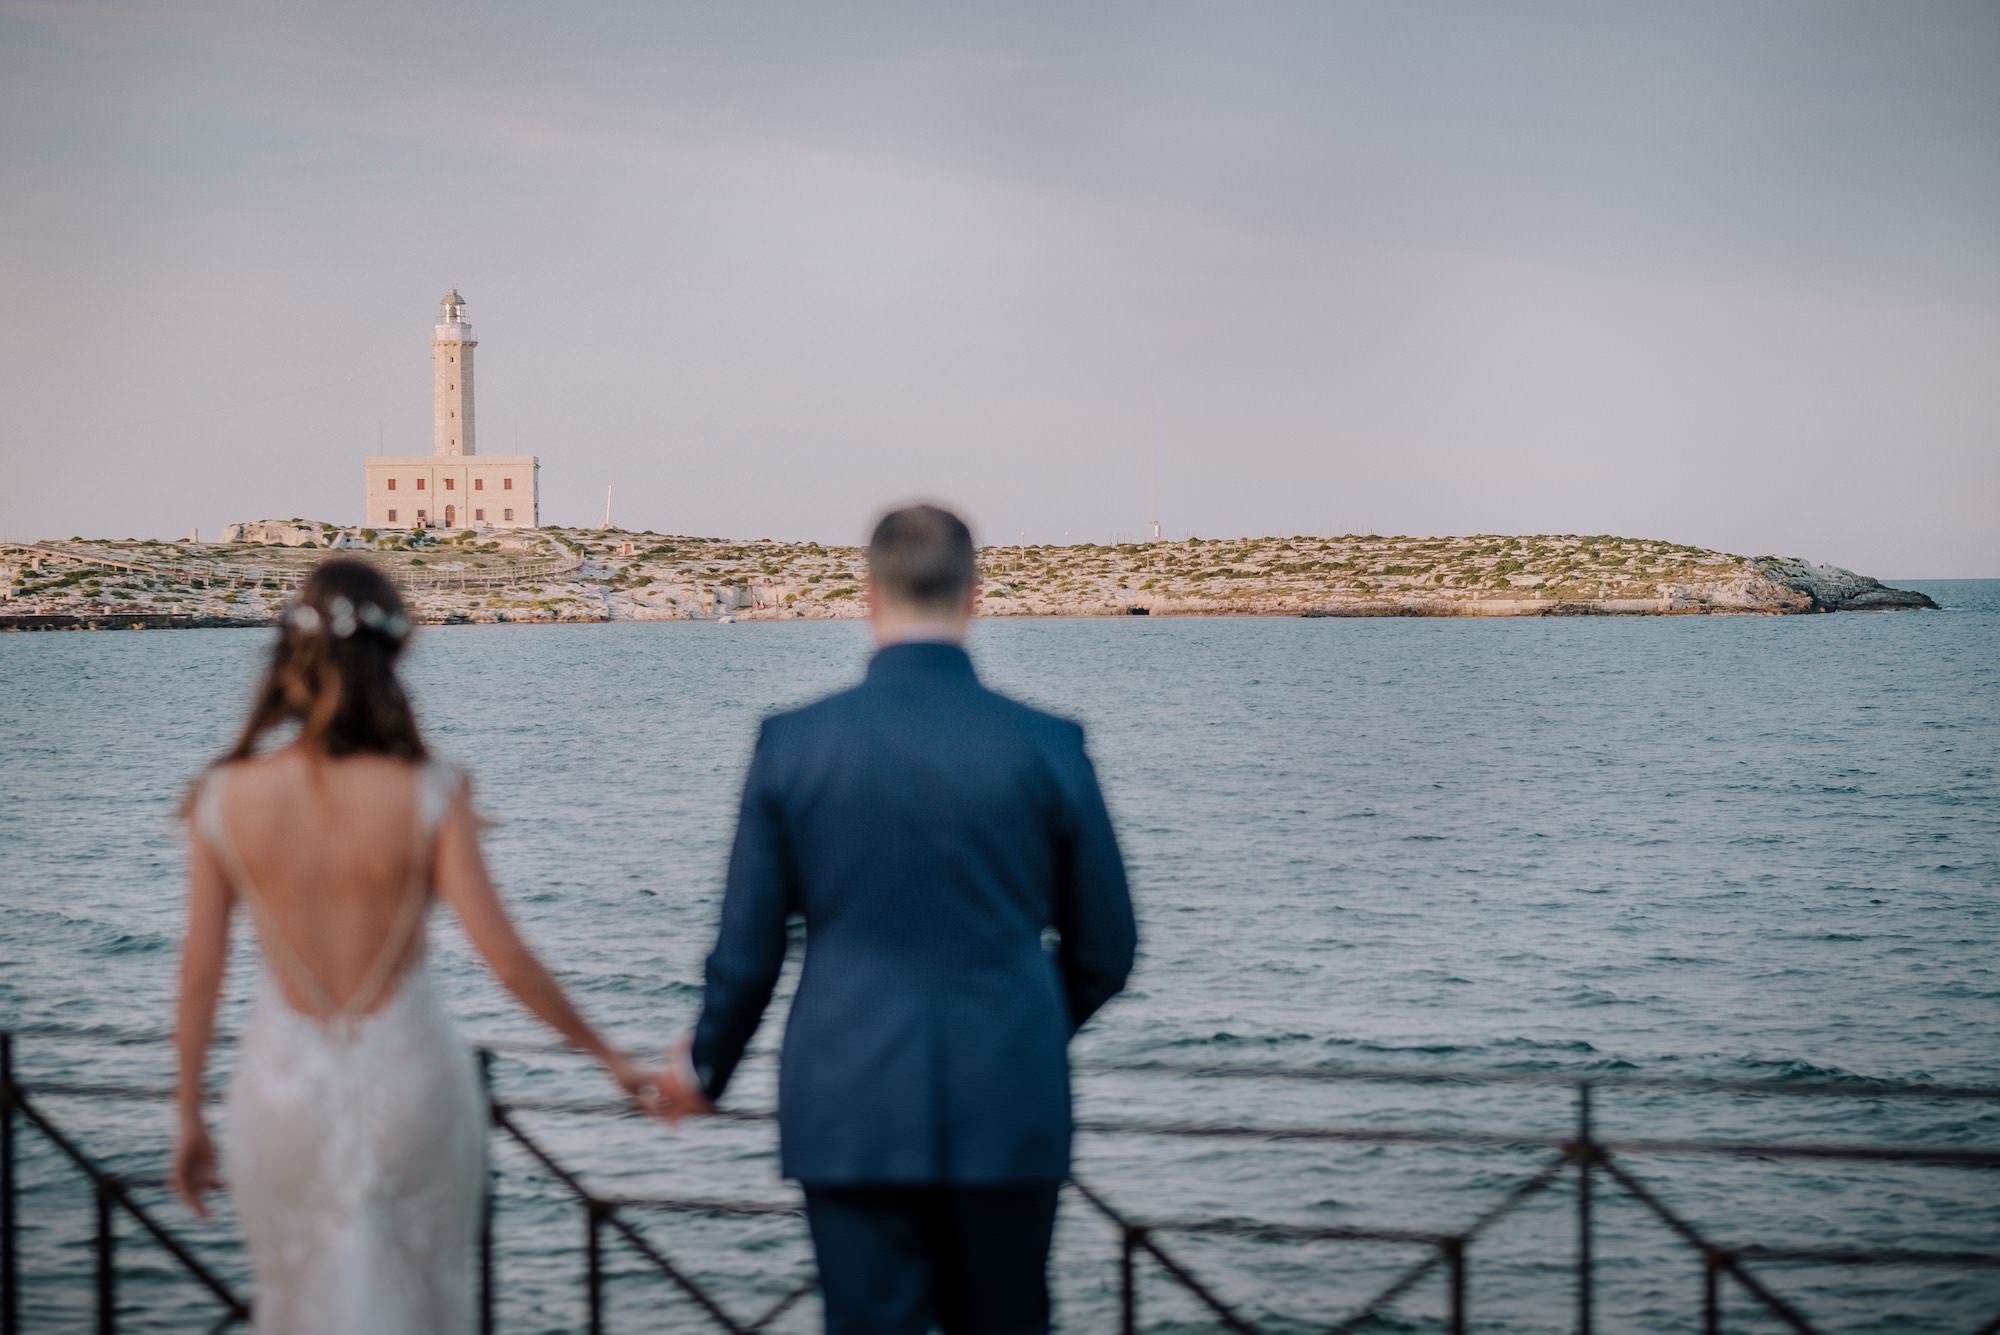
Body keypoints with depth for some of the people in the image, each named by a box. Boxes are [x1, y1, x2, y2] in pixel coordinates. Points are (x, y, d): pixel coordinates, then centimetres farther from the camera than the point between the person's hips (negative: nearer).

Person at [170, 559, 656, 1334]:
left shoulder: (227, 798, -8)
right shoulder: (428, 797, -13)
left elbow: (199, 974, -3)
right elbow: (506, 960, -14)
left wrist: (190, 1117, 9)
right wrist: (607, 1056, -1)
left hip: (285, 1088, 2)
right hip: (406, 1078, -1)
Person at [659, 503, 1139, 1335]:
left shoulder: (794, 743, -4)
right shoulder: (1048, 747, -3)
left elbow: (747, 950, 1)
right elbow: (1105, 951, 5)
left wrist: (705, 1068, 21)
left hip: (852, 1116, 0)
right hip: (1007, 1112, 1)